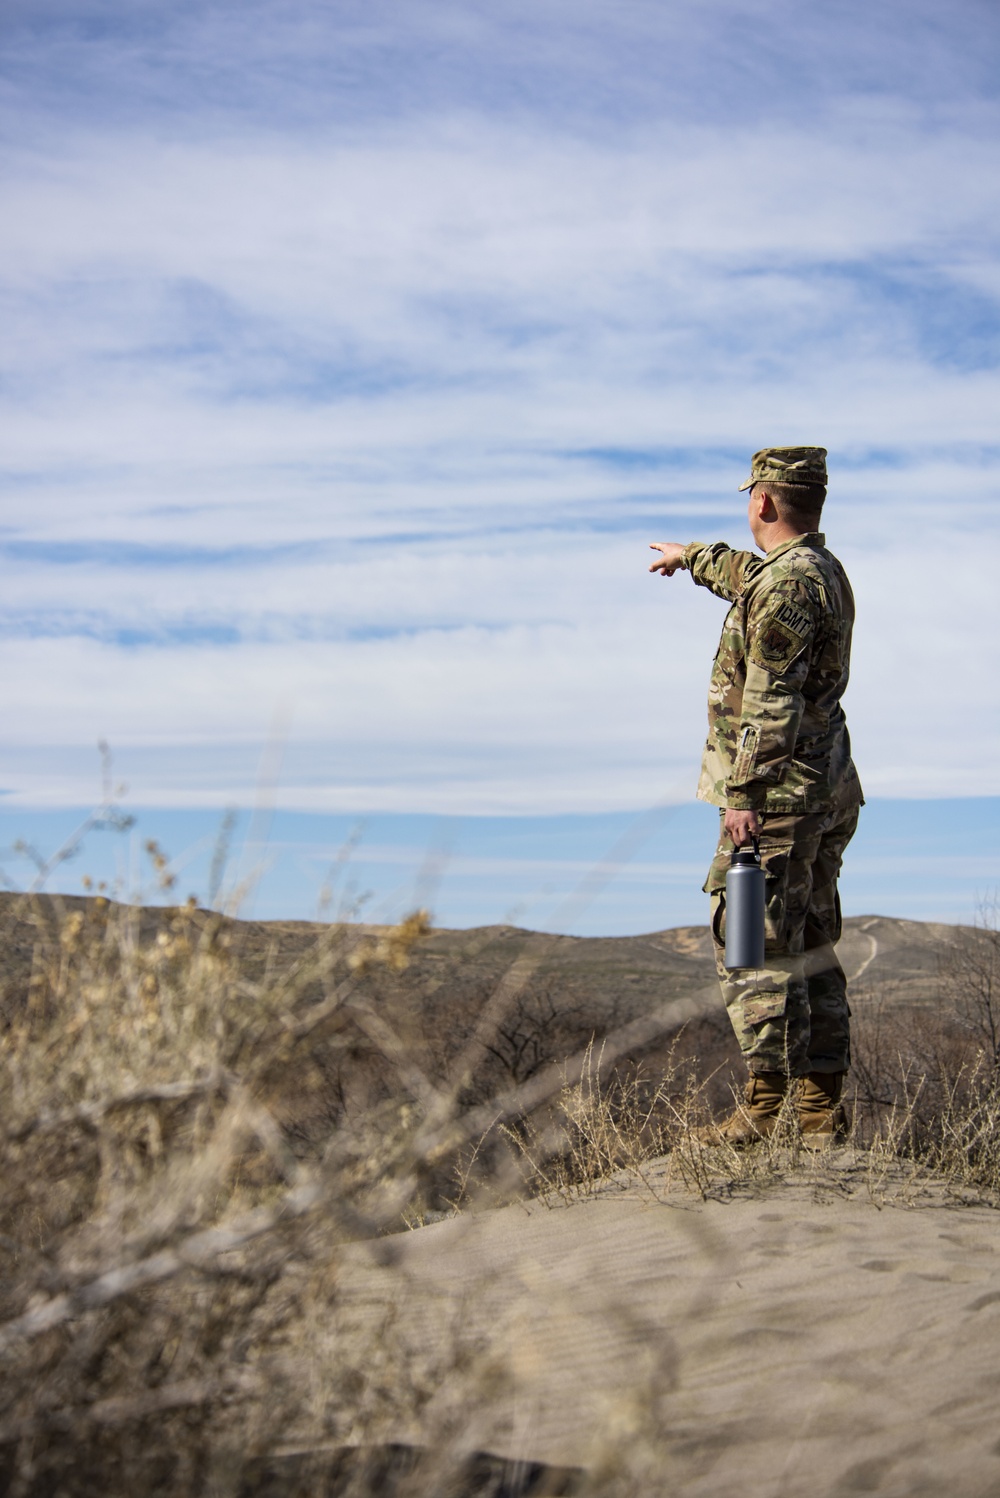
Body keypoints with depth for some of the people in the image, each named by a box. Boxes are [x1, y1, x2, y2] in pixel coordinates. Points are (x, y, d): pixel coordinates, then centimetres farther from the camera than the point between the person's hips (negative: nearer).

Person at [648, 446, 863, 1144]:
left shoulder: (787, 583, -17)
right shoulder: (824, 570, 13)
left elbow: (773, 700, -23)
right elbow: (748, 576, 35)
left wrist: (745, 793, -22)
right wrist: (693, 555, 50)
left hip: (779, 796, -10)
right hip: (830, 793, 10)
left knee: (755, 949, -4)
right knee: (812, 949, 12)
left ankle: (767, 1107, -1)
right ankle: (821, 1110, 17)